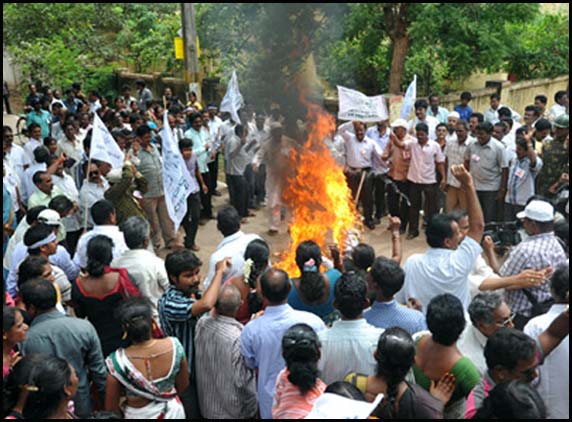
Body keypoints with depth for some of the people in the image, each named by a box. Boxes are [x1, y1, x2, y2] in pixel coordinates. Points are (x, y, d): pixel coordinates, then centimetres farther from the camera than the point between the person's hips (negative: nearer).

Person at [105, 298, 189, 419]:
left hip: (137, 415, -1)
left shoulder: (116, 361, -27)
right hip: (173, 412, 2)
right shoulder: (174, 346, -22)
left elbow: (111, 408, -13)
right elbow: (183, 386, -6)